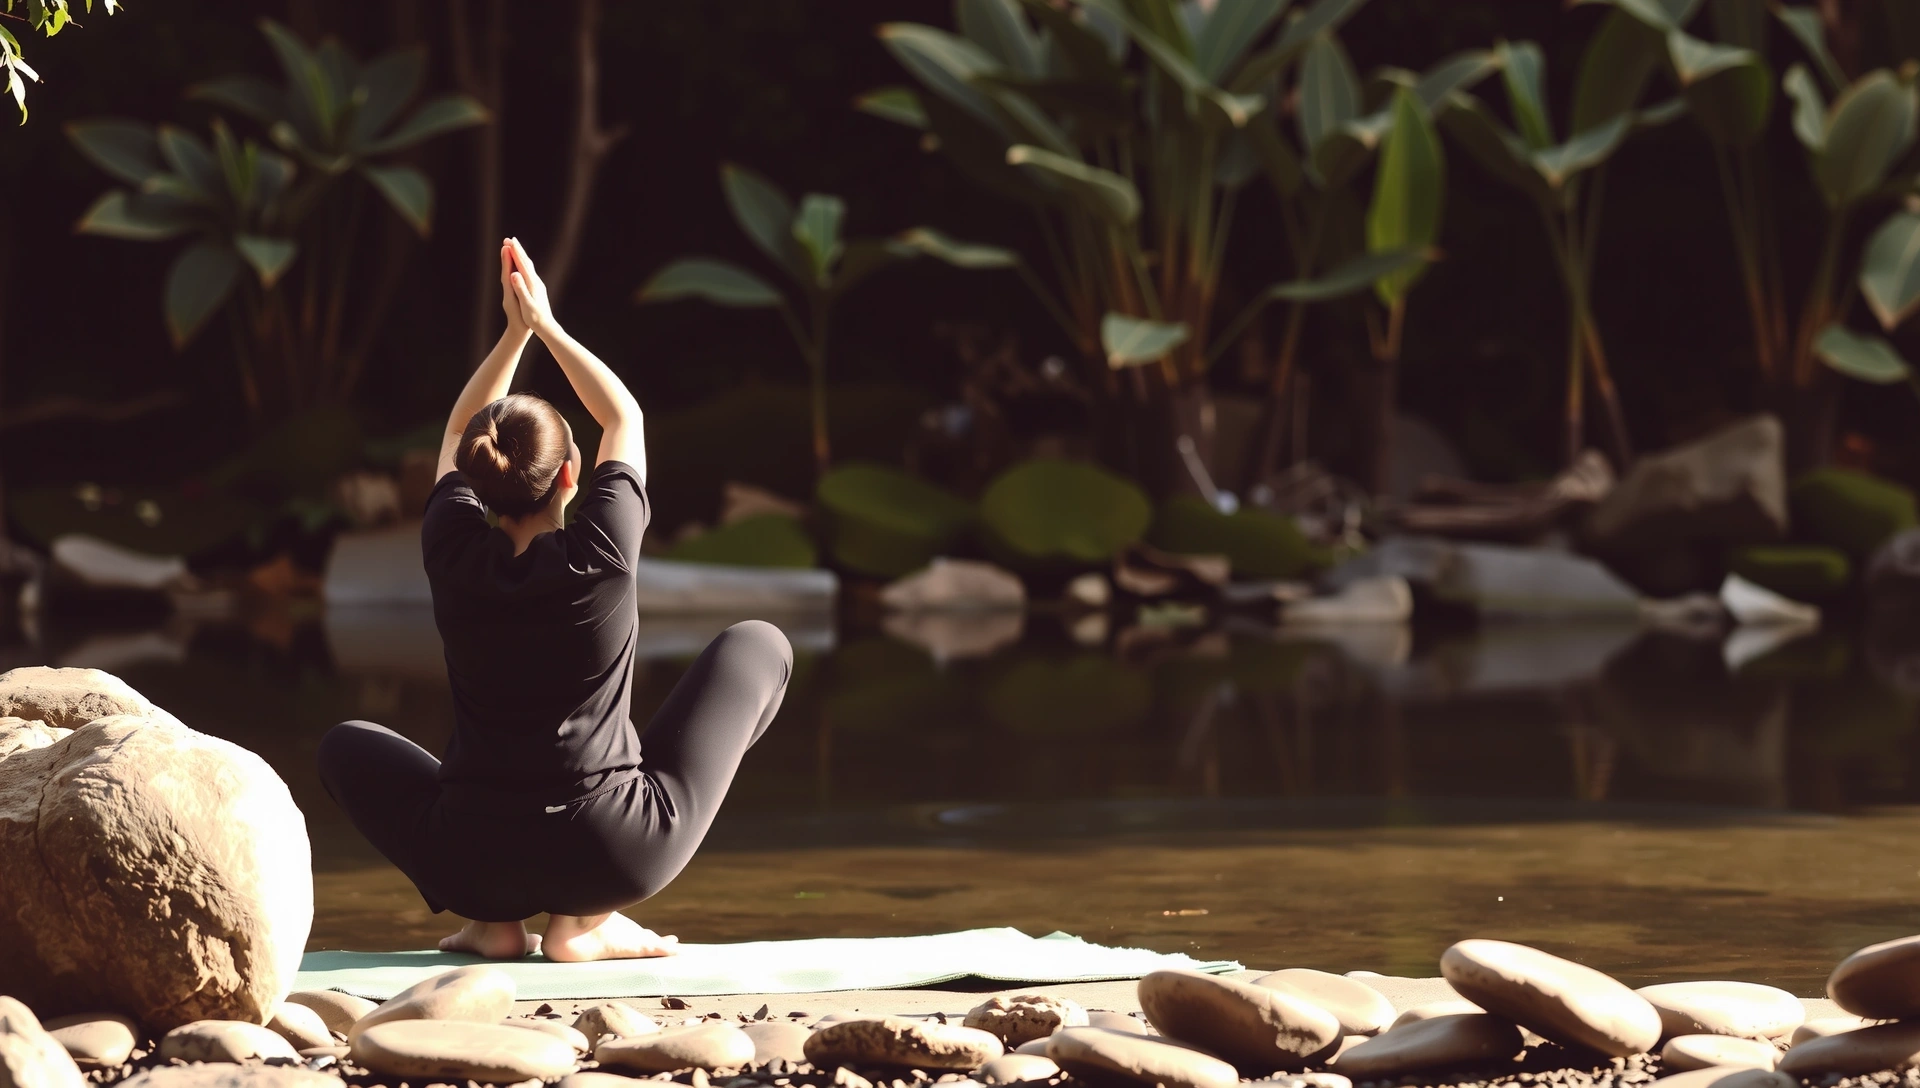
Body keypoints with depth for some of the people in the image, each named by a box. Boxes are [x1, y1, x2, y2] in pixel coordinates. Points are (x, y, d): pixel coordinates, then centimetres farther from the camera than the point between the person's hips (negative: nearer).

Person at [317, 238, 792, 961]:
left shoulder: (453, 556, -5)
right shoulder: (600, 553, -11)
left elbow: (459, 433, 17)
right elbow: (624, 416, 9)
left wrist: (515, 332, 19)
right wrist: (544, 325, 16)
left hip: (477, 860, 3)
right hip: (613, 856, -3)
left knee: (348, 746, 33)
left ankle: (495, 918, 8)